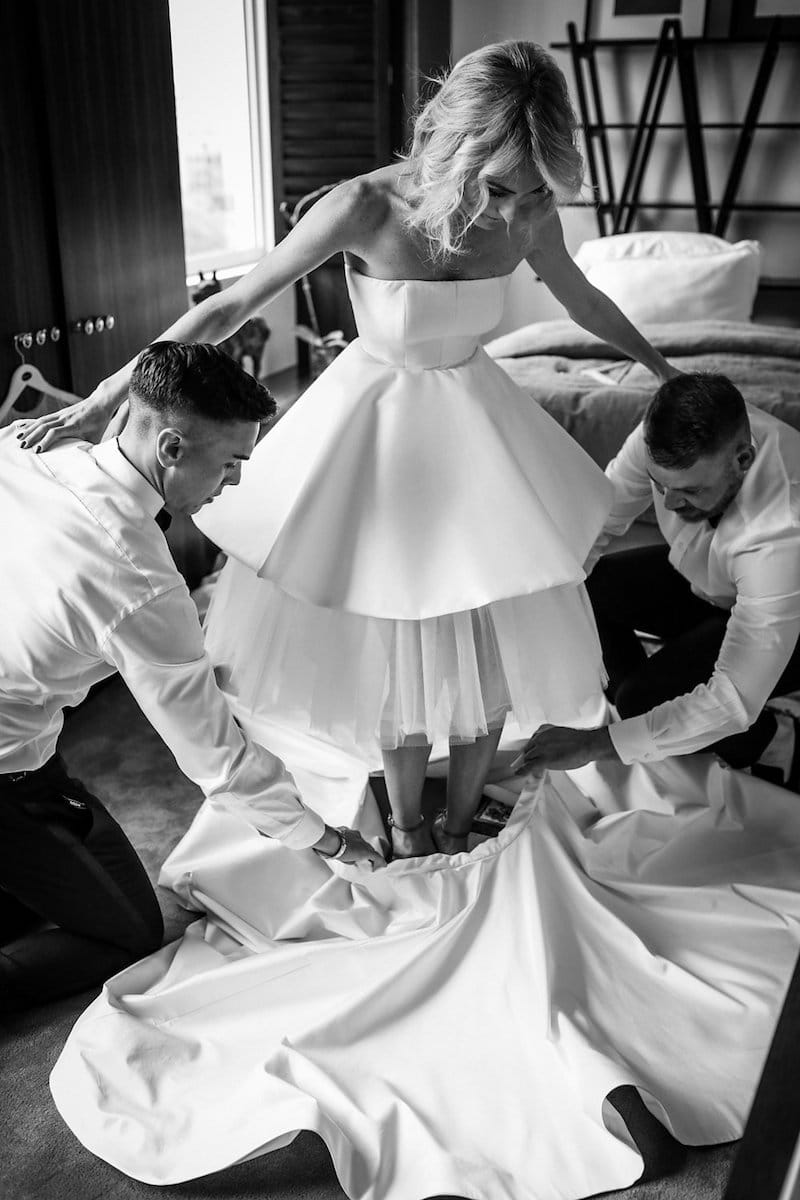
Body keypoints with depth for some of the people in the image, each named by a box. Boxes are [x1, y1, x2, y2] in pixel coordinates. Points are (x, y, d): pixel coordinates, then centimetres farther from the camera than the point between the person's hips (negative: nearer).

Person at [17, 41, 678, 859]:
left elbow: (581, 298, 8)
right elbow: (230, 308, -18)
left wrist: (666, 372, 23)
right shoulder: (368, 208, -25)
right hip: (375, 426, -3)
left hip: (473, 422, 4)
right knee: (397, 645, 5)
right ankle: (406, 829, 31)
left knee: (492, 645, 6)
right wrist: (107, 398, -15)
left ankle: (459, 828, 29)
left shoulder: (528, 217, -14)